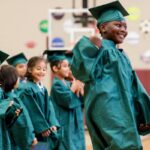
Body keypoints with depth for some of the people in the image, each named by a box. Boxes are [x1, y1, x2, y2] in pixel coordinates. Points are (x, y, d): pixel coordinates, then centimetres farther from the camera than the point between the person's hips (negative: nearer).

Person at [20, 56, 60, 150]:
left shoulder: (43, 89, 13)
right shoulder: (28, 89, -11)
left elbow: (49, 107, 10)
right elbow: (32, 111, -15)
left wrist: (53, 124, -4)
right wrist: (42, 128, -15)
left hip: (46, 131, 7)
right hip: (35, 131, -7)